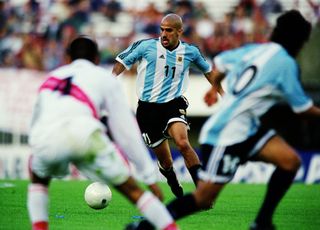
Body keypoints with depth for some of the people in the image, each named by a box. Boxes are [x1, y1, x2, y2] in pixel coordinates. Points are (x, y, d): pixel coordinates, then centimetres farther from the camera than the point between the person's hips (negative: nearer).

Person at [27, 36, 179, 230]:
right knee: (132, 189, 9)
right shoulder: (105, 78, 24)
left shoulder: (53, 77, 34)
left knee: (39, 176, 35)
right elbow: (126, 129, 19)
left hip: (43, 140, 3)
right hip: (84, 136, -3)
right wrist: (150, 176, 22)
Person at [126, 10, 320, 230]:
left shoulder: (254, 50, 9)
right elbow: (302, 107, -6)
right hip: (226, 137, -9)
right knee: (202, 199, -7)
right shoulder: (286, 63, -13)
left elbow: (220, 62, 24)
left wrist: (214, 88, 42)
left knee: (291, 161, -1)